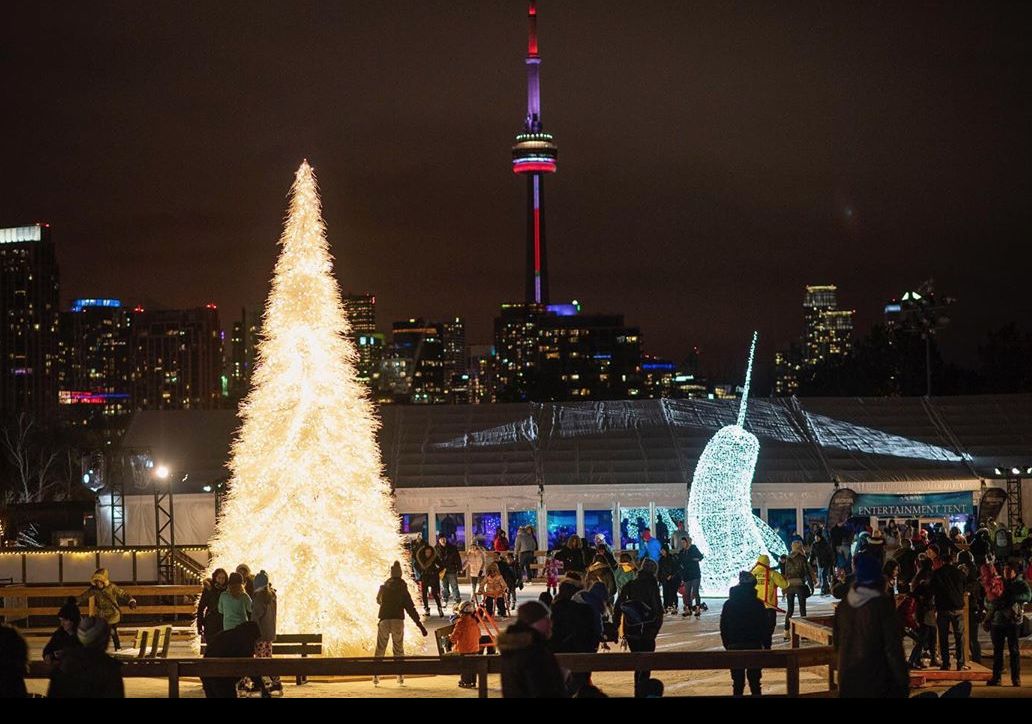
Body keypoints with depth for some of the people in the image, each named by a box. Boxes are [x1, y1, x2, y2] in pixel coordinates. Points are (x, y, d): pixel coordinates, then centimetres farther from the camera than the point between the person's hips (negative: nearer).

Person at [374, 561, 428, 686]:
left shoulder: (383, 588, 6)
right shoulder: (403, 590, -1)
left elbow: (378, 600, 26)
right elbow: (411, 609, -5)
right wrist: (420, 625, -6)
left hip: (384, 621, 1)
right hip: (398, 621, -1)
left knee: (380, 649, 7)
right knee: (399, 649, 9)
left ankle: (376, 677, 0)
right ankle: (400, 677, 2)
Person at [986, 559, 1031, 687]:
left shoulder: (1021, 584, 3)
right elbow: (990, 601, 18)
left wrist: (1011, 598, -26)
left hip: (1013, 621, -4)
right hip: (997, 621, 4)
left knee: (1014, 650, -3)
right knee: (997, 650, 4)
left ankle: (1016, 678, 1)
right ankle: (996, 677, 8)